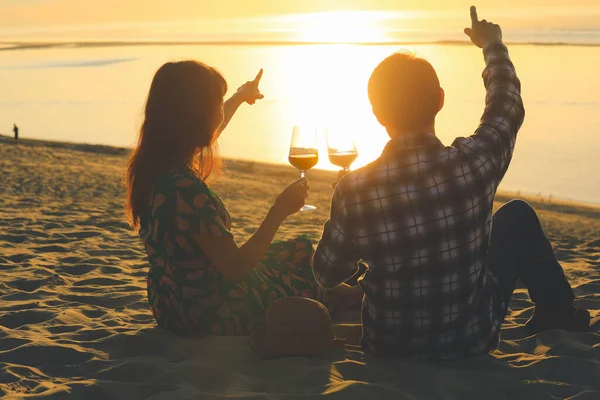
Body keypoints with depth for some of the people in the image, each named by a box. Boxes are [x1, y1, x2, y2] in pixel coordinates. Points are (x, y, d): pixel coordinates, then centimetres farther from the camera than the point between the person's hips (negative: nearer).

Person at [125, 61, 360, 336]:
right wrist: (279, 211, -18)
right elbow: (235, 268, -27)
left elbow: (208, 130, 20)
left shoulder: (154, 163, -5)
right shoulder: (186, 189, -34)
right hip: (208, 314, -9)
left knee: (301, 248, 23)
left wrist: (239, 96, 37)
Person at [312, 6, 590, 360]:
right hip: (472, 340, -1)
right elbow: (507, 105, 0)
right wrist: (493, 45, 19)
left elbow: (326, 275, -6)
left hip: (388, 345, 1)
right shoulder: (475, 164, -24)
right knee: (517, 215, 21)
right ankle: (558, 312, 41)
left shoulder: (353, 191, -23)